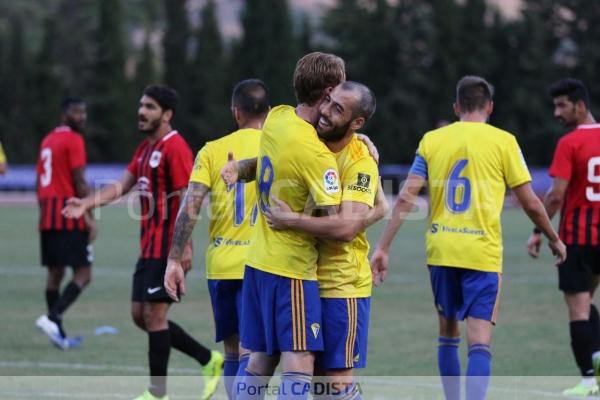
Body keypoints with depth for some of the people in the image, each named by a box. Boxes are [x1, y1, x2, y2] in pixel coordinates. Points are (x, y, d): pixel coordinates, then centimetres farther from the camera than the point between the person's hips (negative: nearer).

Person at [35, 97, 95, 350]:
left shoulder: (47, 140, 17)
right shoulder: (73, 140, -9)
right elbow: (79, 182, -14)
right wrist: (89, 217, -12)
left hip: (47, 215, 9)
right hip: (70, 215, -9)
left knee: (54, 273, 10)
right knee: (83, 274, -7)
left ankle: (60, 336, 11)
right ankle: (52, 318, -23)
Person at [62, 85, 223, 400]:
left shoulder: (175, 147, -14)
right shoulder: (146, 148, 15)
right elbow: (123, 185, 15)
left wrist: (185, 247, -21)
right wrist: (86, 204, 2)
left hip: (167, 247, -10)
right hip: (149, 246, 10)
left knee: (154, 315, -6)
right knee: (141, 314, 10)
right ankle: (209, 359, 18)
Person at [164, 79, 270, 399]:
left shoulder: (213, 151, 3)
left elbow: (189, 208, -6)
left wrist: (174, 260, -4)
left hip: (221, 265, 2)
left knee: (233, 354, 16)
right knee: (250, 355, -8)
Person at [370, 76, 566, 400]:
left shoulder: (432, 140, 6)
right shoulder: (503, 142, -1)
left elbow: (406, 199, 0)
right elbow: (530, 203, 1)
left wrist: (382, 248, 3)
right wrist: (554, 239, 17)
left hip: (440, 251, 3)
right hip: (483, 253, -3)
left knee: (448, 332, 20)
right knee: (479, 343, -7)